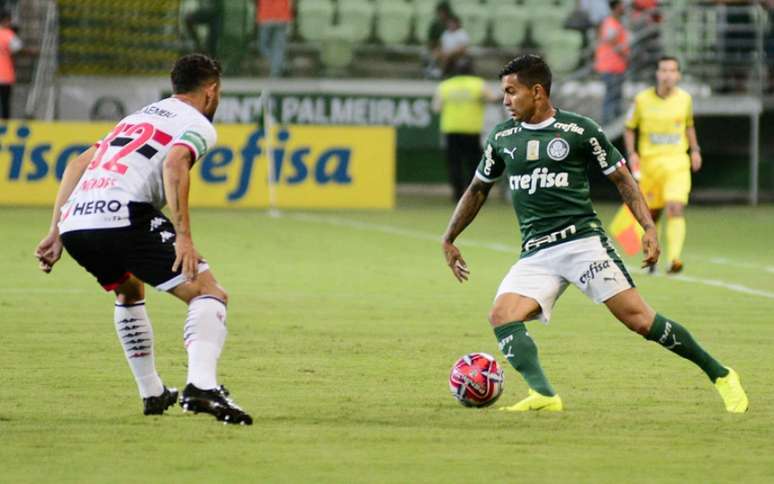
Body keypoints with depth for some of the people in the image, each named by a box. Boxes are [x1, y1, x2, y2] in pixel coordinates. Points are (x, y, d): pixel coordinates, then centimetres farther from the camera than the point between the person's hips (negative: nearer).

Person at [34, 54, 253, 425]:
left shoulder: (138, 117, 33)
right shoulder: (197, 125, 9)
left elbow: (78, 164, 28)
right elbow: (174, 164, -13)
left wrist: (56, 233, 27)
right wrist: (183, 236, -18)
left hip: (74, 224, 7)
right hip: (122, 218, -7)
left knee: (129, 293, 35)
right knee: (209, 294, -6)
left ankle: (152, 394, 35)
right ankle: (201, 385, -29)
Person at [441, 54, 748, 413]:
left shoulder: (579, 130, -1)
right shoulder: (502, 137, 12)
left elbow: (621, 178, 5)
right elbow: (478, 188, 26)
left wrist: (649, 227, -6)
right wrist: (449, 239, 25)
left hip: (582, 240, -4)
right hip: (535, 254, 4)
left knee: (639, 318, -13)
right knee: (501, 316, -21)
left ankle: (720, 376, 1)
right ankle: (543, 395, -33)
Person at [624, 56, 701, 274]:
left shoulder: (685, 98, 3)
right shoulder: (643, 99, -2)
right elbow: (629, 128, 8)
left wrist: (695, 150, 13)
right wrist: (631, 154, -4)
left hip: (678, 163, 0)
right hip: (649, 163, 0)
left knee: (676, 209, -20)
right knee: (652, 213, 11)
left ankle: (674, 258, -27)